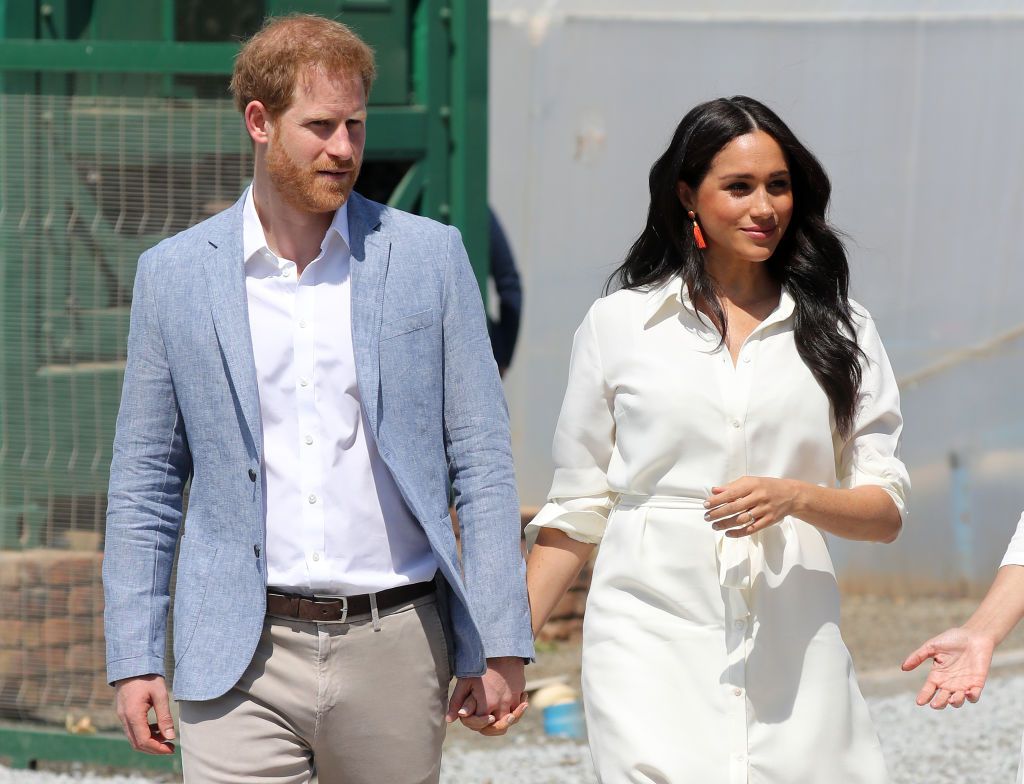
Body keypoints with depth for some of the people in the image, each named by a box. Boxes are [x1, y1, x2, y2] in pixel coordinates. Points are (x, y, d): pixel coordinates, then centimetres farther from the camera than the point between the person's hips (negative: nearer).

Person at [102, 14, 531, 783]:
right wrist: (134, 658, 3)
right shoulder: (174, 273, 5)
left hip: (393, 642, 0)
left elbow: (481, 460, 4)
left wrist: (500, 645, -2)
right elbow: (145, 481, 9)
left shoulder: (429, 257, 4)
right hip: (242, 661, 0)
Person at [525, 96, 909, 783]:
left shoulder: (837, 330, 10)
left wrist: (796, 496, -12)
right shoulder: (618, 325, 8)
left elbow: (886, 512, 7)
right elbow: (576, 513, 12)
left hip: (793, 647, 2)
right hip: (652, 644, -1)